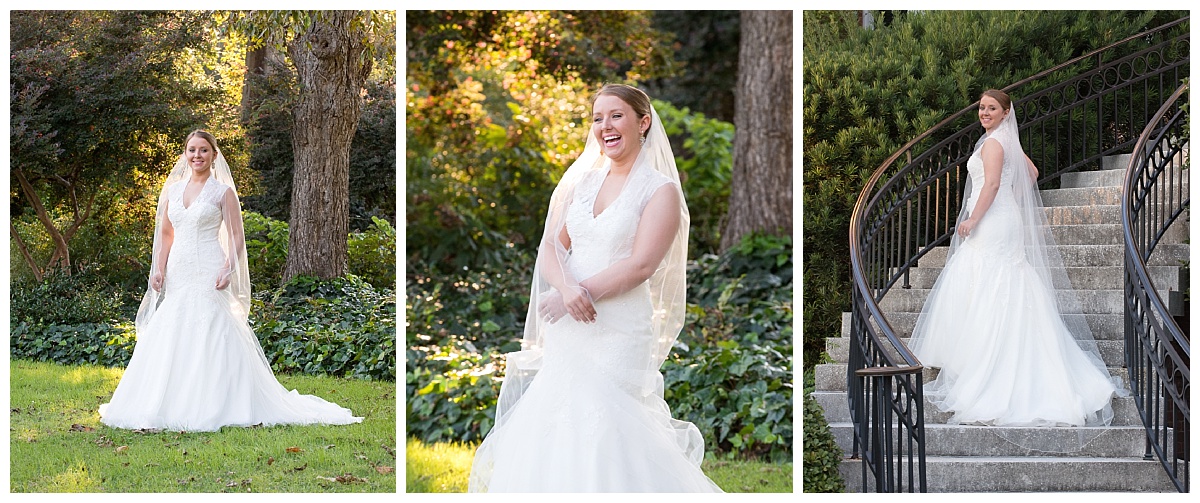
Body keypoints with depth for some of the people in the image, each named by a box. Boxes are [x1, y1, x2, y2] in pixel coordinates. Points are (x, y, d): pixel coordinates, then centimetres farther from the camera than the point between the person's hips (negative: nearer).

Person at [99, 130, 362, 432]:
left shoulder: (223, 191, 0)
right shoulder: (172, 190, 13)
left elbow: (236, 236, -2)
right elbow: (165, 234, 18)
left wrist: (229, 269, -16)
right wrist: (159, 269, 5)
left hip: (208, 276, -5)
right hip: (177, 274, 5)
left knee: (209, 339, -10)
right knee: (170, 338, 4)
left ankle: (211, 409, -5)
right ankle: (175, 406, 13)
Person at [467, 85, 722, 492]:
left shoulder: (661, 190, -3)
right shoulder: (580, 182, 13)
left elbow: (640, 265, -13)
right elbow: (551, 248, 5)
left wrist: (578, 293, -16)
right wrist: (567, 288, -16)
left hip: (620, 331, -5)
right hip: (567, 328, 5)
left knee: (604, 425, -11)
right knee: (547, 426, 1)